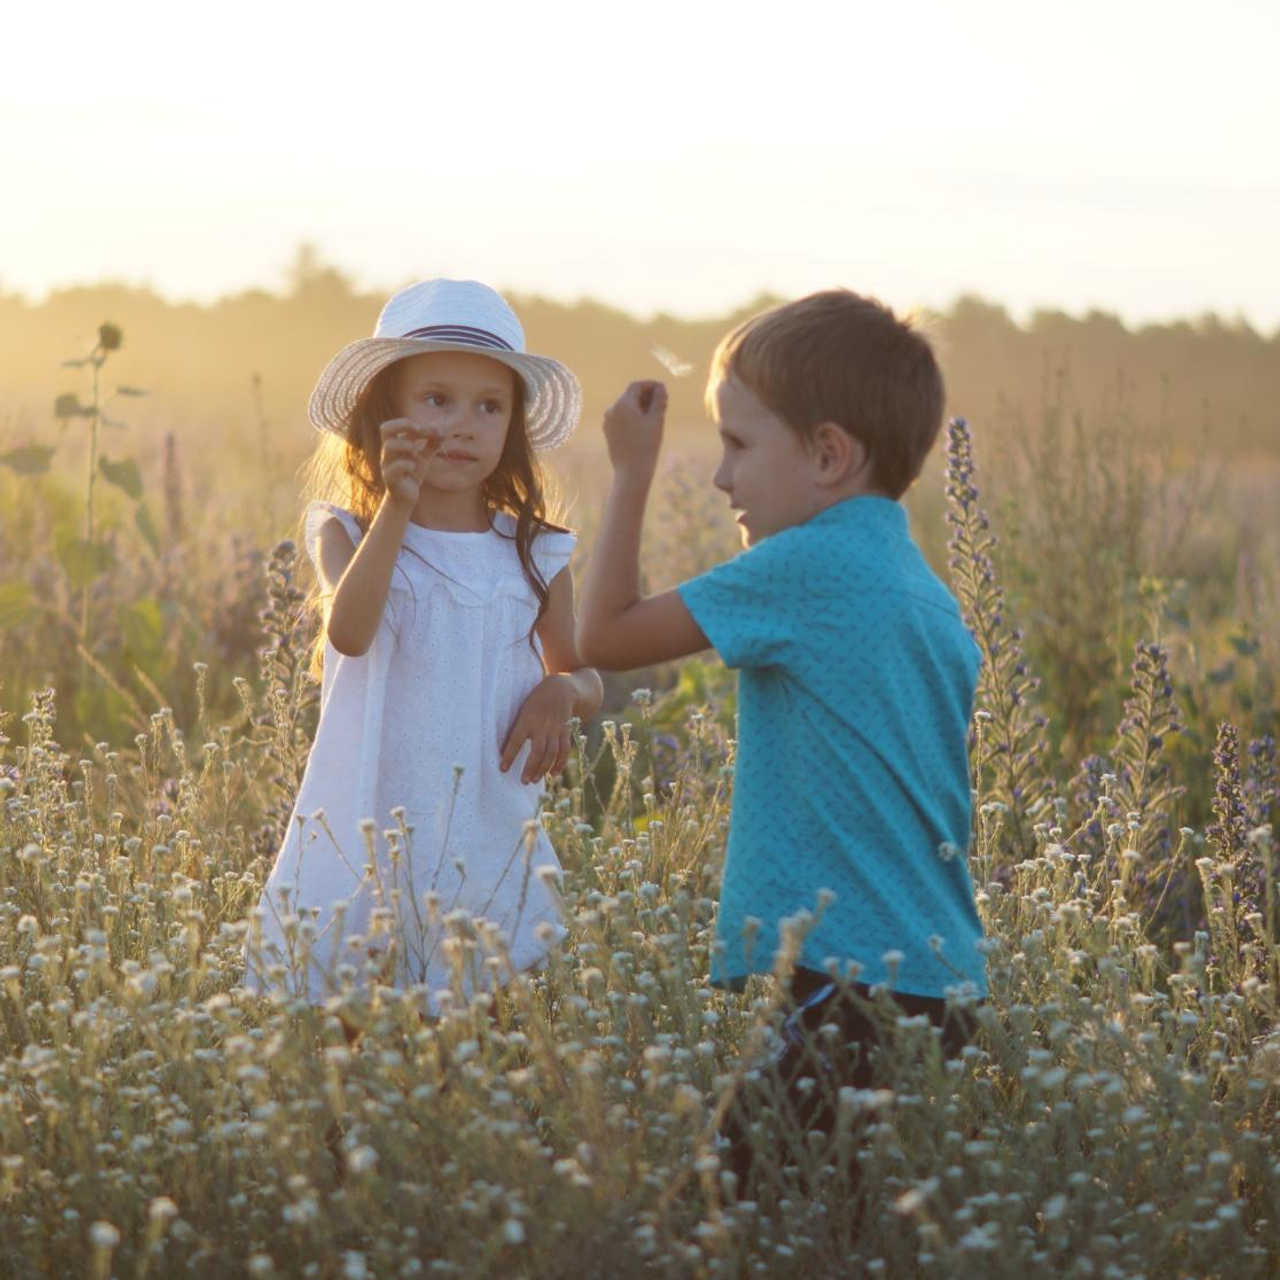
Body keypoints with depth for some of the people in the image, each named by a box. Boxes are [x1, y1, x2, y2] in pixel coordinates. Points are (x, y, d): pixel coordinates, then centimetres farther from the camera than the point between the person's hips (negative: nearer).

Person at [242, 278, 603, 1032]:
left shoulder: (534, 554, 4)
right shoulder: (348, 532, -1)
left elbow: (586, 679, 16)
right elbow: (349, 632, -21)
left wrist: (562, 693, -8)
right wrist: (398, 507, -29)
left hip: (489, 848, 2)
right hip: (366, 845, -1)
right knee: (342, 1031, 0)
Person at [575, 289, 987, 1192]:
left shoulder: (807, 566, -12)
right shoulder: (931, 596, 14)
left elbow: (606, 637, -6)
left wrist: (633, 472, 4)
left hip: (846, 992, -9)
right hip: (943, 986, 9)